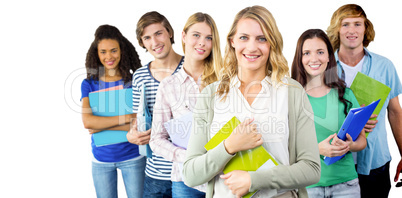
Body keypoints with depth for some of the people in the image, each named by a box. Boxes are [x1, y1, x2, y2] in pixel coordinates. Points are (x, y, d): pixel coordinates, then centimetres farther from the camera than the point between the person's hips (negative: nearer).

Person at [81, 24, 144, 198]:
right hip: (101, 159, 1)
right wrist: (127, 118, -20)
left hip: (132, 157, -1)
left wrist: (102, 126, -17)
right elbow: (87, 121, -16)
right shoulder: (89, 84, -1)